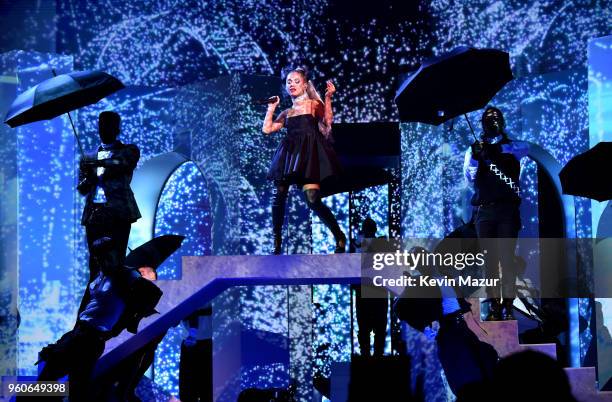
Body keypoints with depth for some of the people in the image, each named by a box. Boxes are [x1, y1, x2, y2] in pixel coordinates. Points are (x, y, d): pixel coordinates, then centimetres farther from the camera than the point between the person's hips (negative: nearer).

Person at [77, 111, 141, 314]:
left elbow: (122, 164, -11)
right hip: (94, 215, 4)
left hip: (118, 214, -4)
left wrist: (99, 163, -25)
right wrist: (88, 178, -7)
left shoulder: (128, 151, 11)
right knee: (95, 266, 2)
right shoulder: (89, 158, 22)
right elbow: (82, 189, 15)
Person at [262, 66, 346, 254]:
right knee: (278, 197, -6)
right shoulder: (286, 113, 21)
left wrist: (328, 98, -18)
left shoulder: (314, 104, 8)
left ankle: (339, 237, -5)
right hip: (289, 154, 5)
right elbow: (267, 128, 12)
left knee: (313, 200, -18)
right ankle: (276, 244, 3)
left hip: (308, 154, -5)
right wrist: (271, 107, 18)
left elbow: (328, 121, -9)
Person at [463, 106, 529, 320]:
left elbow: (525, 148, -14)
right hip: (484, 210, 2)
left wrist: (499, 148, -27)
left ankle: (508, 306, -8)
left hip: (507, 208, -1)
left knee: (507, 258, -8)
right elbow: (470, 178, 0)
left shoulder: (512, 146, 11)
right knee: (490, 260, 0)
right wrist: (475, 158, -18)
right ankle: (494, 306, 2)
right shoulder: (475, 149, 14)